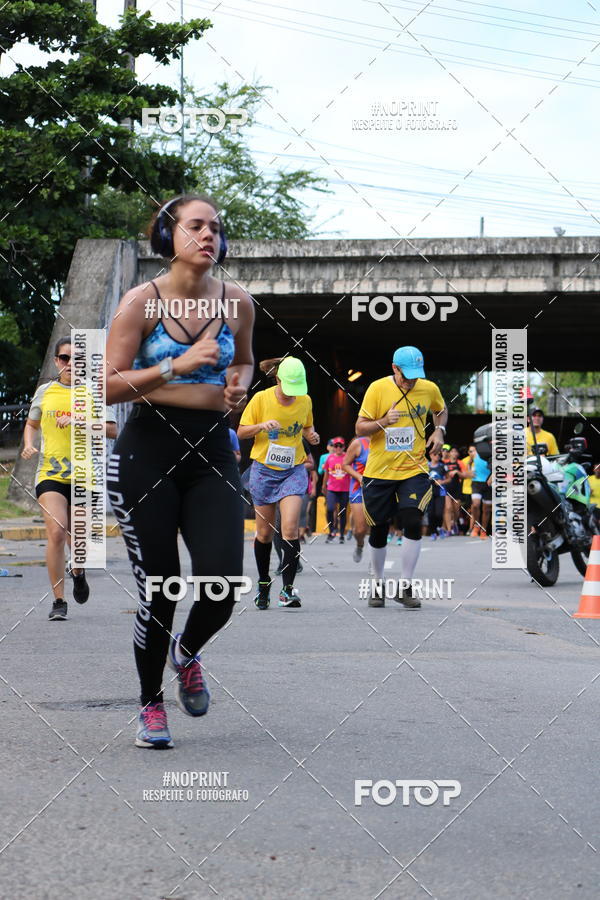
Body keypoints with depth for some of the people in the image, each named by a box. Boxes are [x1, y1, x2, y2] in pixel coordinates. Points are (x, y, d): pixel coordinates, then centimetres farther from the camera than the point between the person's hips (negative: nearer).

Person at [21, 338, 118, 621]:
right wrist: (29, 445, 3)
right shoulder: (45, 391, 8)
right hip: (50, 474, 0)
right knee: (56, 532, -18)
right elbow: (31, 424, 23)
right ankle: (59, 601, -9)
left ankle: (78, 572, 45)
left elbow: (112, 430, -7)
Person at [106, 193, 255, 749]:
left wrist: (238, 383, 3)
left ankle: (186, 653, 25)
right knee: (157, 590, -1)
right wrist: (177, 366, -17)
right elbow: (108, 387, -9)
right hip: (147, 452, -3)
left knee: (222, 586, -11)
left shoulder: (237, 303, 6)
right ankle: (151, 705, 21)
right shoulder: (142, 301, -5)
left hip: (212, 452, 3)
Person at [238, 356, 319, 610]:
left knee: (290, 529, -15)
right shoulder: (261, 399, -7)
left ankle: (288, 588, -13)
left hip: (294, 470, 0)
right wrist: (262, 426, -21)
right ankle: (263, 583, 26)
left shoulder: (305, 401, 1)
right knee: (264, 532, 6)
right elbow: (241, 432, -2)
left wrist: (311, 435, -4)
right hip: (264, 470, 0)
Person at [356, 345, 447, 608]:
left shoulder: (429, 389, -1)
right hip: (379, 471, -1)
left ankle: (405, 588, -7)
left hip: (413, 469, 1)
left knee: (413, 524, -16)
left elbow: (441, 411, 22)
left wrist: (439, 431, 2)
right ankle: (378, 586, 27)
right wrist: (383, 422, -27)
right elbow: (360, 428, -8)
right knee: (378, 532, 7)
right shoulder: (377, 389, -9)